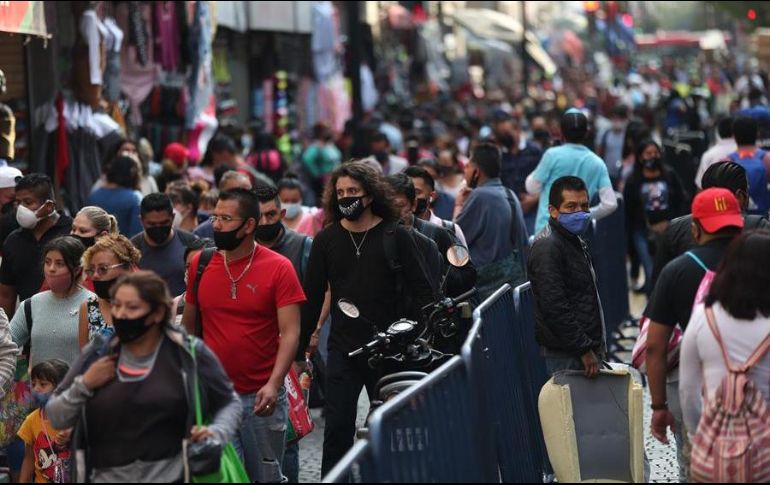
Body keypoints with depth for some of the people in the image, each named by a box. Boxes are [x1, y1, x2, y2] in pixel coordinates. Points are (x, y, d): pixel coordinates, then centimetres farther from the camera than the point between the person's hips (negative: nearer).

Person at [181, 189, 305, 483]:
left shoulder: (278, 268, -7)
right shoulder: (200, 264, 3)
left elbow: (290, 332, -12)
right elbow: (189, 326, 13)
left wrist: (274, 384, -23)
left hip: (261, 397, -2)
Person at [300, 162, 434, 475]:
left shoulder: (395, 236, -1)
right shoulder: (326, 240, 5)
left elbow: (421, 291, 0)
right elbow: (313, 297, 7)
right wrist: (300, 348, 5)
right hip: (343, 351, 1)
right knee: (337, 429, -1)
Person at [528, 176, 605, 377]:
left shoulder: (575, 242, 19)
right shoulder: (547, 247, -13)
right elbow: (554, 306, -20)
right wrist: (584, 349, -19)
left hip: (586, 348, 9)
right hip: (567, 356, -9)